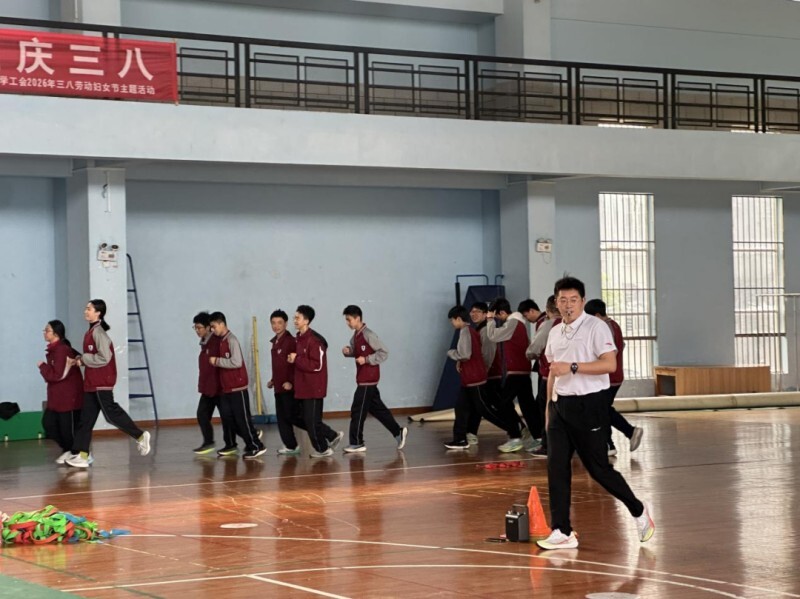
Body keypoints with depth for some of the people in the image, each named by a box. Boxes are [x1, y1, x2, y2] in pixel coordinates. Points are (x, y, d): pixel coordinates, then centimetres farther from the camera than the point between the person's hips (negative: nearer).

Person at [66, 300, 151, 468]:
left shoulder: (98, 332, -14)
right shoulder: (91, 332, 13)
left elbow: (104, 358, -21)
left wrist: (83, 359, -13)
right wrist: (78, 360, 4)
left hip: (102, 382, -10)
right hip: (91, 382, 10)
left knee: (111, 413, -6)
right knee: (86, 418, 6)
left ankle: (140, 436, 7)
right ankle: (82, 455, 7)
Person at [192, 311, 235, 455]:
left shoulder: (217, 342, -16)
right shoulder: (204, 343, 11)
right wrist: (203, 385, 15)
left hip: (219, 386, -8)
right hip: (207, 387, 9)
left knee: (226, 416, 2)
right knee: (202, 414, 4)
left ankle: (231, 444, 11)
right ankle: (208, 442, 12)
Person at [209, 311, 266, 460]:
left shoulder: (231, 340, -15)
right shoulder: (221, 340, 12)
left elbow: (236, 362, -24)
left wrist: (217, 361, -17)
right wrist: (216, 361, 3)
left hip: (237, 387, -9)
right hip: (227, 387, 9)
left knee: (242, 418, -5)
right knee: (227, 417, 8)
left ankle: (257, 447, 2)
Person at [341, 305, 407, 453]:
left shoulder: (368, 335, -16)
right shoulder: (355, 335, 10)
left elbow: (384, 353, -16)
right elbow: (355, 351, 22)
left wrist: (366, 359, -21)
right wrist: (347, 351, 1)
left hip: (368, 379, -9)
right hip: (363, 378, 9)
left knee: (357, 410, -5)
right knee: (377, 408, 14)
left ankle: (357, 443, 2)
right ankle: (398, 432, 22)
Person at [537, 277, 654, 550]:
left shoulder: (596, 327, -8)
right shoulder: (554, 333, 13)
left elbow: (610, 364, -19)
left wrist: (573, 367, -23)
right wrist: (549, 404, 18)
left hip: (589, 405, -6)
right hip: (560, 405, 6)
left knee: (598, 468, -2)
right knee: (556, 468, -3)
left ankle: (639, 511, 21)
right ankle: (562, 533, 1)